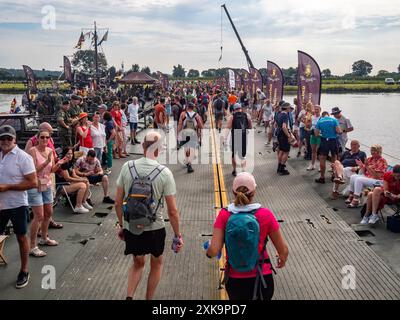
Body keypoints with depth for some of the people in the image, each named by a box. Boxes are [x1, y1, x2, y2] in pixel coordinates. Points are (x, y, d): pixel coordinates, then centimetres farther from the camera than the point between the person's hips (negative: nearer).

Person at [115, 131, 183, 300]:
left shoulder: (127, 167, -8)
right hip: (154, 228, -2)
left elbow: (118, 203, -1)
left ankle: (129, 297, 15)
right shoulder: (164, 173, -15)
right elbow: (172, 211, -12)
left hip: (130, 227, 3)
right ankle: (148, 299, 37)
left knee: (138, 263, 28)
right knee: (156, 263, 26)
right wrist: (177, 235, 0)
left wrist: (121, 225, 14)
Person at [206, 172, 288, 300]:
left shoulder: (224, 215, -13)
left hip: (234, 279, 1)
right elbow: (283, 250, -7)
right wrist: (282, 259, 15)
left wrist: (208, 249, 5)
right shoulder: (266, 214, -14)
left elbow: (213, 251, -17)